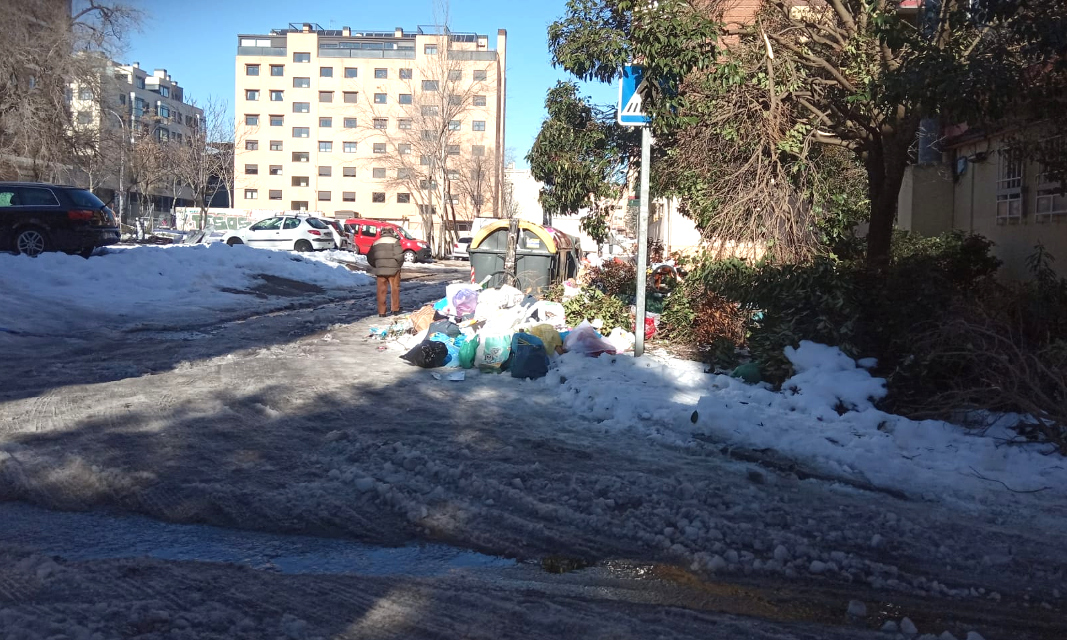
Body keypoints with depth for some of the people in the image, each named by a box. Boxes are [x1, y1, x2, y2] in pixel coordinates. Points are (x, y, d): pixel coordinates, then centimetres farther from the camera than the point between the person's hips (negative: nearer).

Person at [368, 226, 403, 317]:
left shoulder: (376, 243, 10)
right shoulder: (395, 241, -4)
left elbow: (370, 258, 11)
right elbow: (399, 255, -15)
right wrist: (399, 265, 1)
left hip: (380, 270, 3)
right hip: (393, 269, -3)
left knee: (381, 290, 6)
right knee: (395, 289, 9)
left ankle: (381, 312, 4)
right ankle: (395, 309, 13)